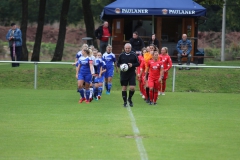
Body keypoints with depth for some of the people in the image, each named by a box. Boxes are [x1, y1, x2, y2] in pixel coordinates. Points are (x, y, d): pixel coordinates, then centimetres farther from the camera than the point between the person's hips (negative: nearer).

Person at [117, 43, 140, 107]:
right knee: (124, 88, 4)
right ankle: (125, 102, 15)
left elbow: (138, 63, 3)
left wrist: (132, 65, -15)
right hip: (124, 74, 1)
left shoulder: (134, 55, 0)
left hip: (132, 74, -1)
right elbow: (118, 63, 10)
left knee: (132, 88, -8)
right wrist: (120, 65, -12)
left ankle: (129, 99, 18)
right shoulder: (121, 55, 3)